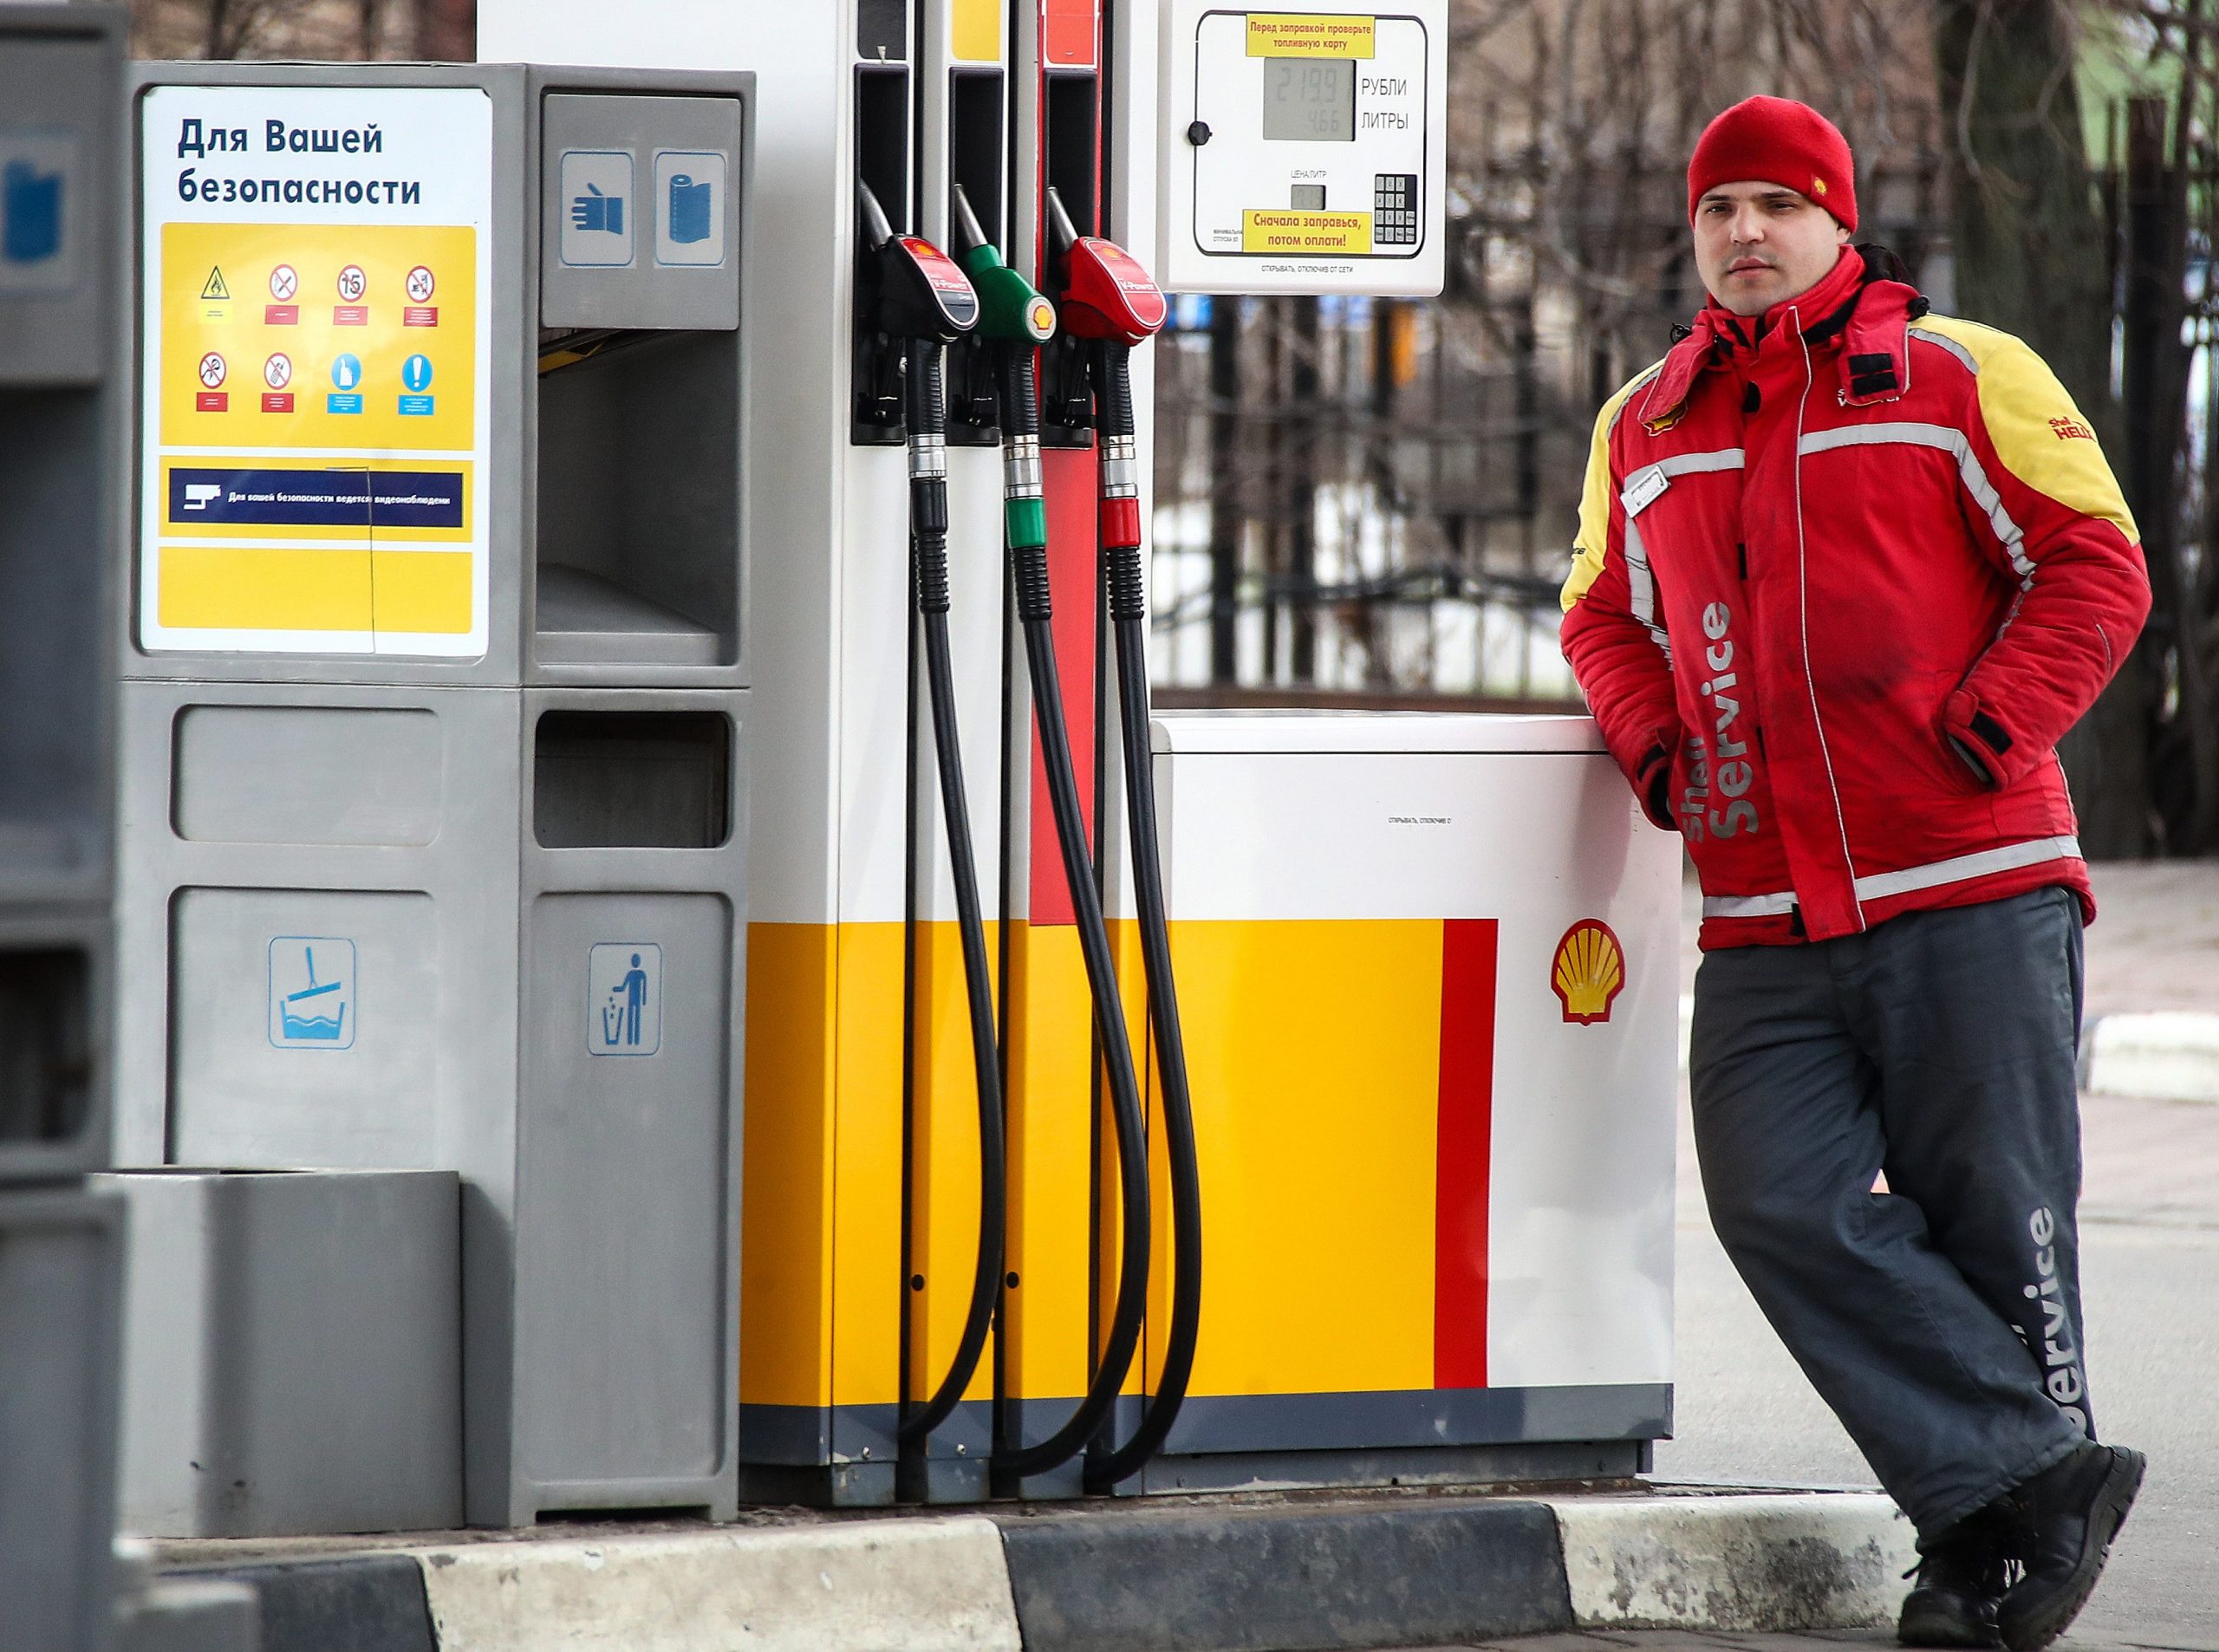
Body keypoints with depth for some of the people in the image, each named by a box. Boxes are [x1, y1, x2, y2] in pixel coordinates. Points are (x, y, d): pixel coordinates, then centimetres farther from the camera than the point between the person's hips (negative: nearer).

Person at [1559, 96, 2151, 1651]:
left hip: (1973, 894, -4)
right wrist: (1661, 752, 9)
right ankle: (2033, 1480, -10)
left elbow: (2094, 565, 1)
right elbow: (1608, 617, 28)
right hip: (1763, 924, 4)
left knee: (1993, 1223, -2)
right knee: (1785, 1203, -13)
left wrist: (1988, 730, -10)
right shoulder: (1645, 429, 16)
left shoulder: (1962, 380, 3)